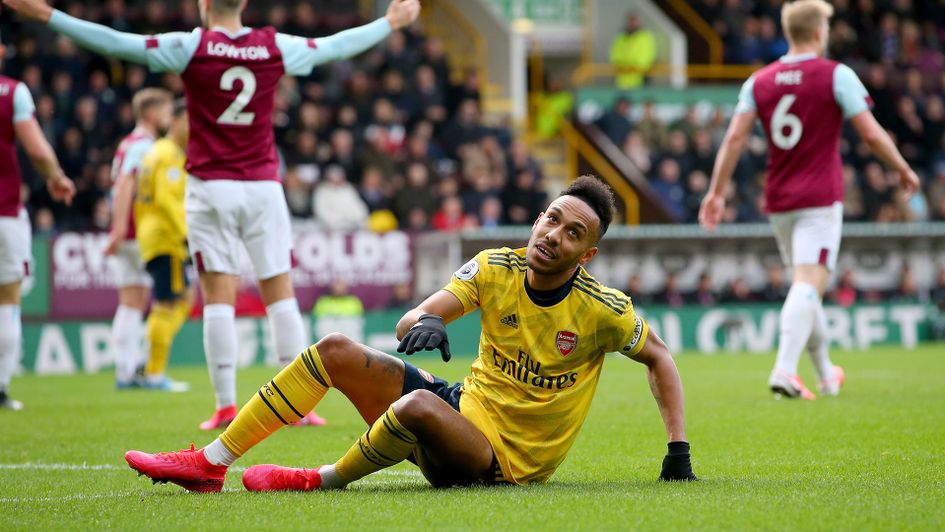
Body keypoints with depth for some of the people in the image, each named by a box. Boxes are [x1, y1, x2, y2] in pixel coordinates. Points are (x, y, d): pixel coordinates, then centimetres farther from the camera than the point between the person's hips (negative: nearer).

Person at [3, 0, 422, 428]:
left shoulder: (191, 47, -7)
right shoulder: (276, 47, 1)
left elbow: (115, 42, -8)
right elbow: (338, 46, 15)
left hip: (210, 187, -2)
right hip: (263, 187, 2)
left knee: (218, 298, -1)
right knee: (281, 295, 5)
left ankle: (226, 405, -5)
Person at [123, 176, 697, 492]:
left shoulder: (601, 310, -14)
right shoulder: (494, 268, -4)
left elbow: (659, 356, 2)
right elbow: (411, 320, -10)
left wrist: (679, 451, -3)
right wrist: (425, 322, -35)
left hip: (506, 460, -5)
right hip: (464, 406, 6)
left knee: (419, 405, -38)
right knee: (336, 350, -6)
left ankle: (326, 481, -12)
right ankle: (209, 464, -5)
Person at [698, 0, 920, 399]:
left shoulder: (759, 81, 6)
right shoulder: (836, 76, -6)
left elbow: (735, 136, -1)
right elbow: (871, 133, -7)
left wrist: (717, 191, 2)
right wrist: (904, 171, 6)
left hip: (778, 201, 5)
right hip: (820, 200, -5)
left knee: (806, 287, 18)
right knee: (809, 285, -12)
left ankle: (826, 375, 27)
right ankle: (784, 370, -28)